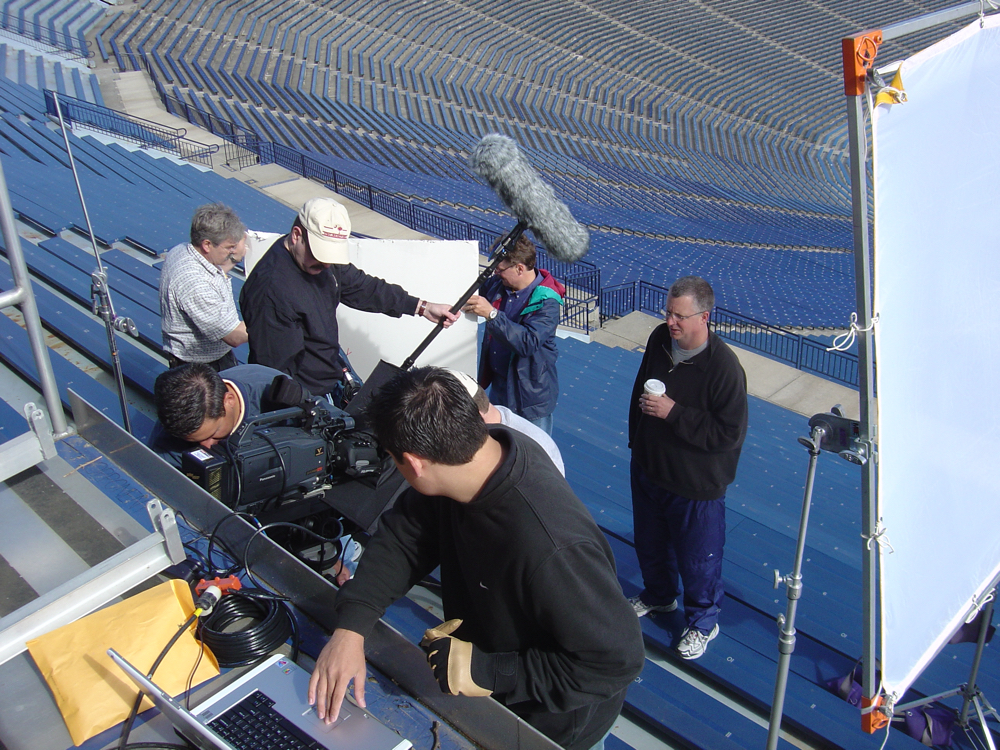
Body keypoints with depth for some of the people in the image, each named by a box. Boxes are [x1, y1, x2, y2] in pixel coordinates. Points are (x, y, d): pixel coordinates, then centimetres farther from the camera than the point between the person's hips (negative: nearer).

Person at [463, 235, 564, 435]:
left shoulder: (547, 302, -24)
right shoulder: (498, 285, -3)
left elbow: (528, 342, -36)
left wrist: (491, 314, -37)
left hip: (531, 395, -7)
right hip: (499, 385, 7)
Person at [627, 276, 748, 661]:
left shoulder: (725, 367, -27)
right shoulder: (659, 339, -7)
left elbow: (730, 433, -27)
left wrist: (673, 412, -30)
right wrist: (635, 438, 16)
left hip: (696, 485, -6)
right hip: (648, 469, 7)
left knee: (697, 557, 12)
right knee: (651, 543, 26)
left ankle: (703, 621, 37)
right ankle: (658, 595, 53)